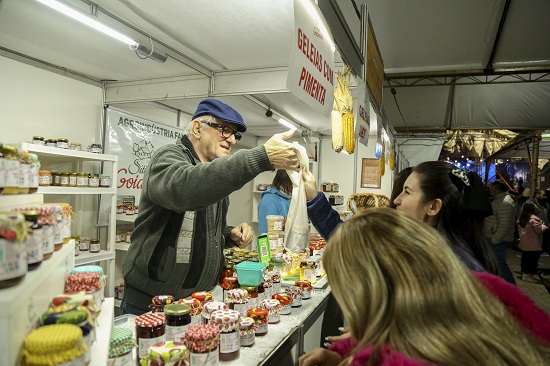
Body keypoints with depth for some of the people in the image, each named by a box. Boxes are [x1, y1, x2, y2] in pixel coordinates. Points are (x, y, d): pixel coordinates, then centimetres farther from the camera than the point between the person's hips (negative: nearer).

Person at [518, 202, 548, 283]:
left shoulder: (522, 218, 9)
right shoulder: (534, 218, -17)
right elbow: (539, 230, -14)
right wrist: (544, 226, 4)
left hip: (524, 244, 8)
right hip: (533, 246, -8)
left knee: (525, 259, 15)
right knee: (532, 260, -1)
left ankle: (525, 273, 24)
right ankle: (528, 275, 0)